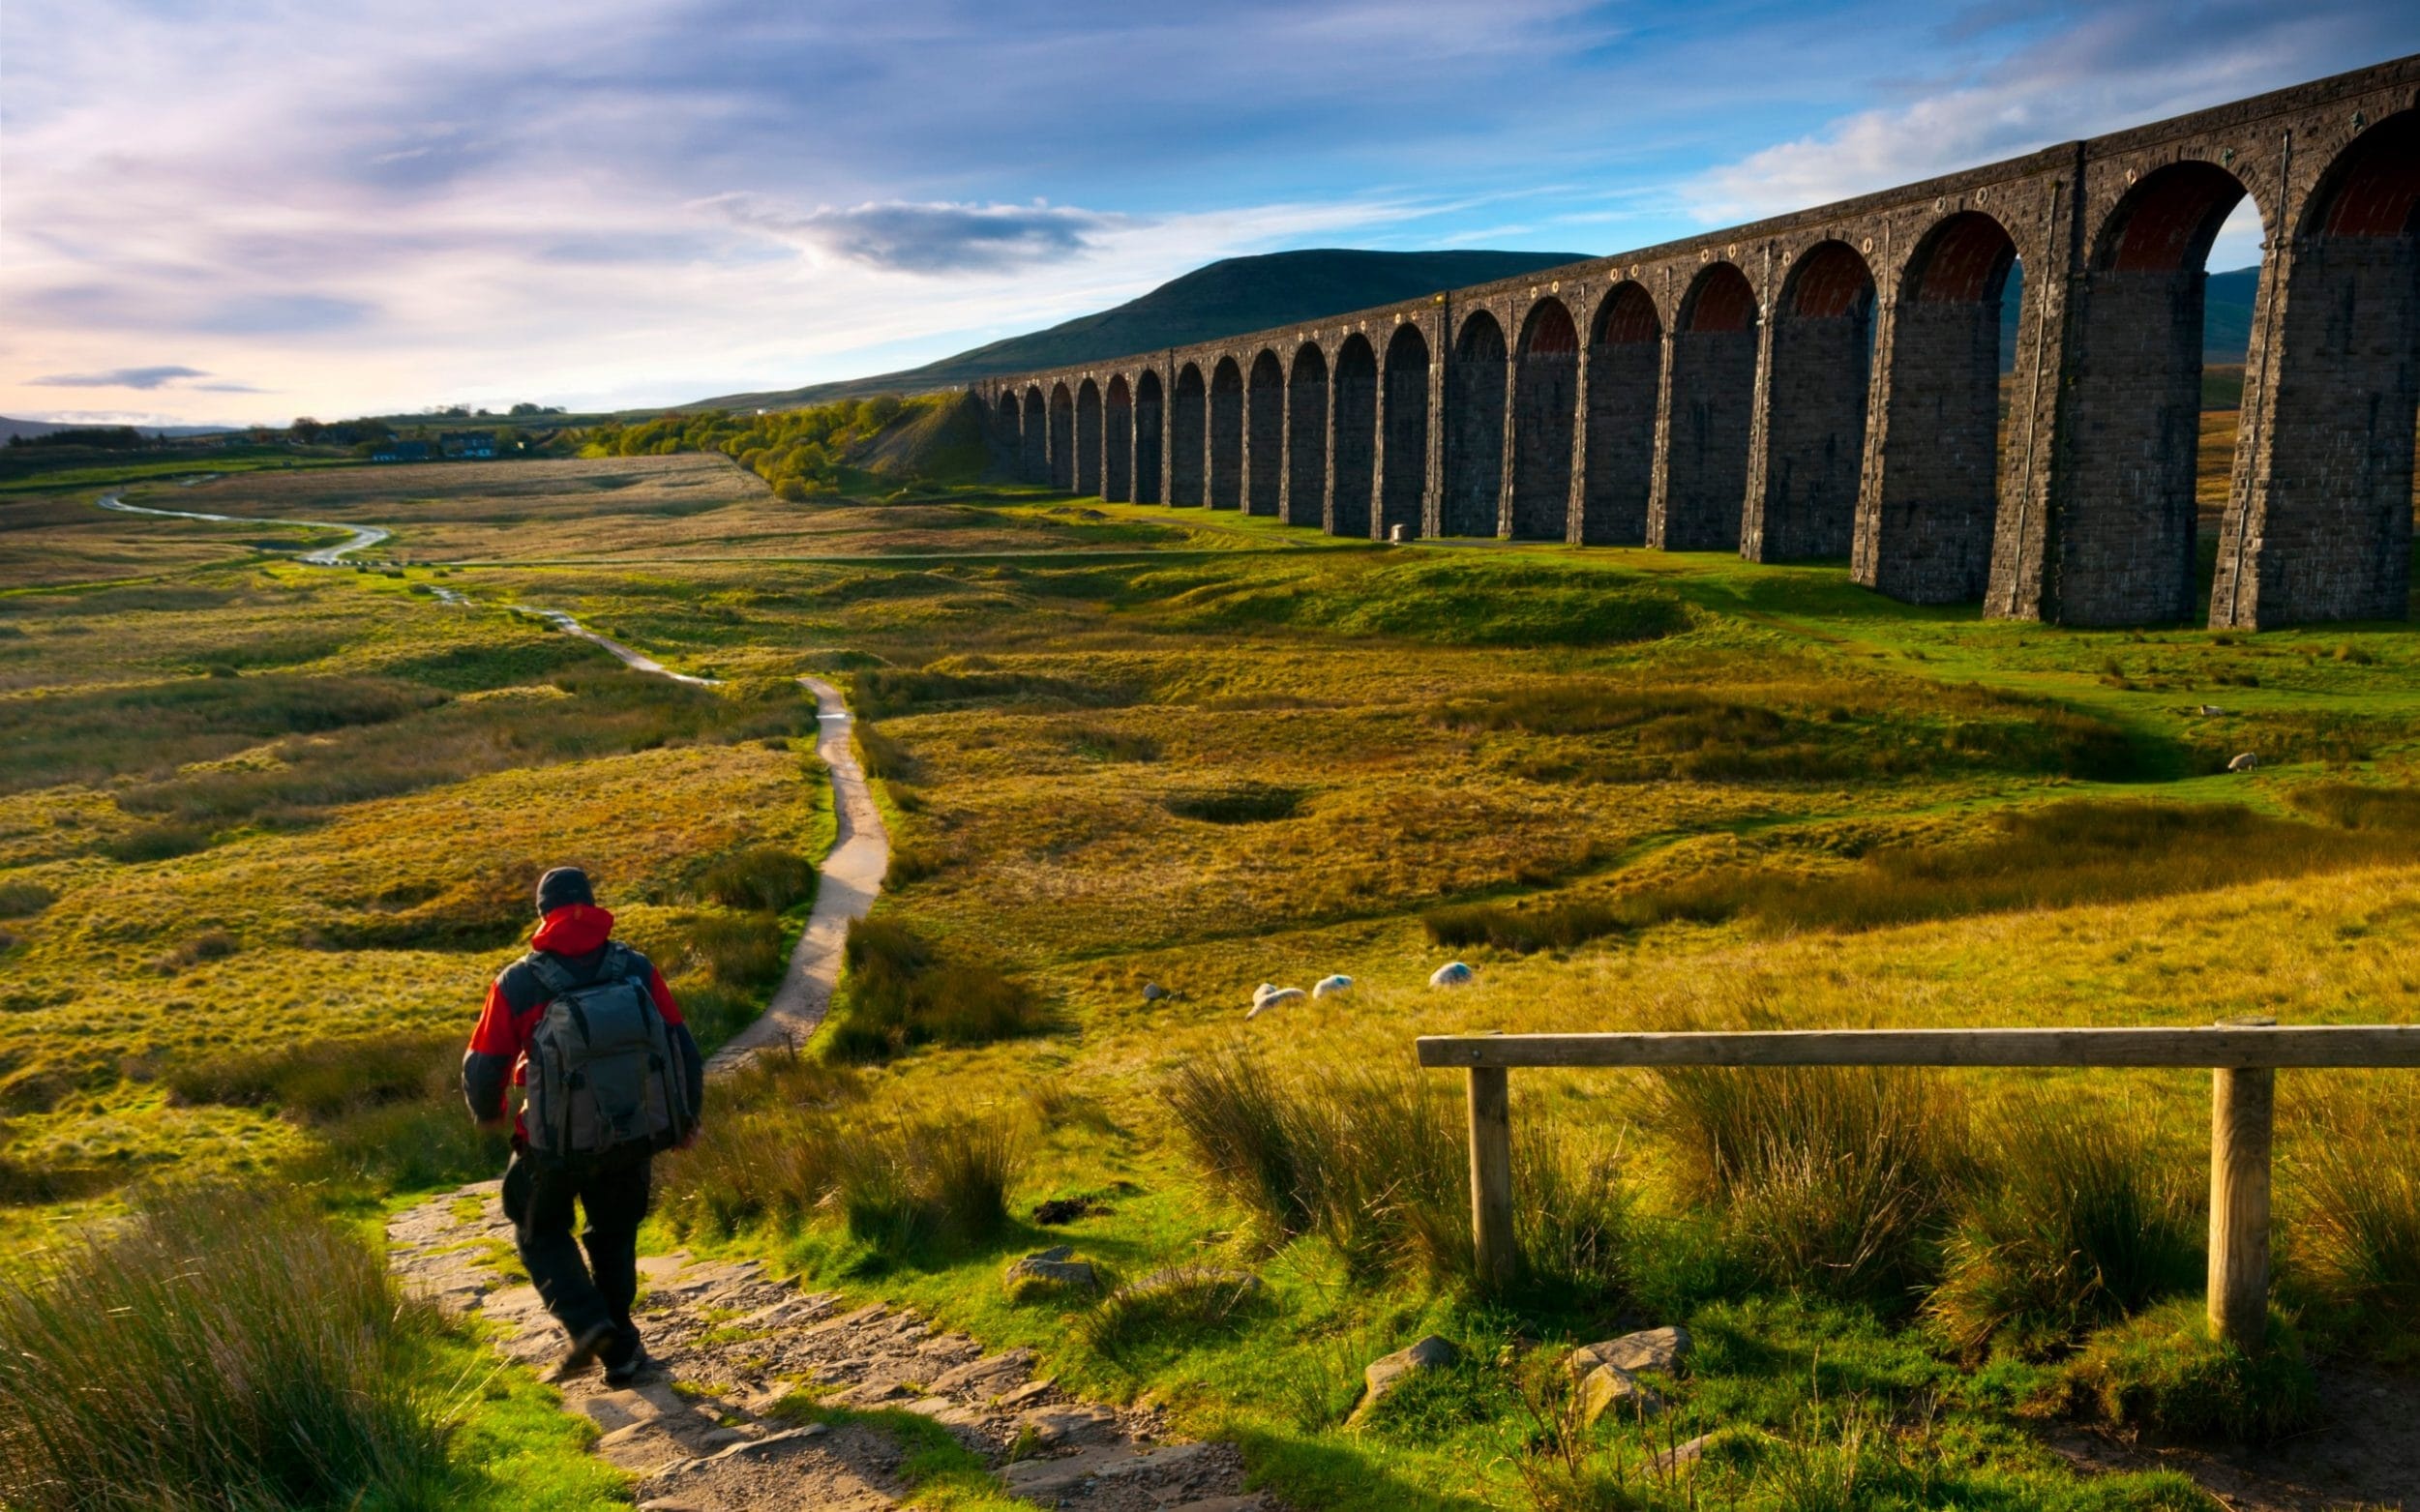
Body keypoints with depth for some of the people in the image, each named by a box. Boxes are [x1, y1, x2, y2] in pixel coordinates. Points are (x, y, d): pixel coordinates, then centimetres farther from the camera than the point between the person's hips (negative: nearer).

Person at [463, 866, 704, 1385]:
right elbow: (682, 1049, -3)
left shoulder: (518, 983, -11)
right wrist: (687, 1116, 13)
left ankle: (588, 1324, 3)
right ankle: (621, 1350, 26)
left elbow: (483, 1068, -6)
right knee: (615, 1235, 23)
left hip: (558, 1145, -2)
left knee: (540, 1230, 22)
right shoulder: (636, 969, -6)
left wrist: (488, 1114, 17)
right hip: (635, 1135, 2)